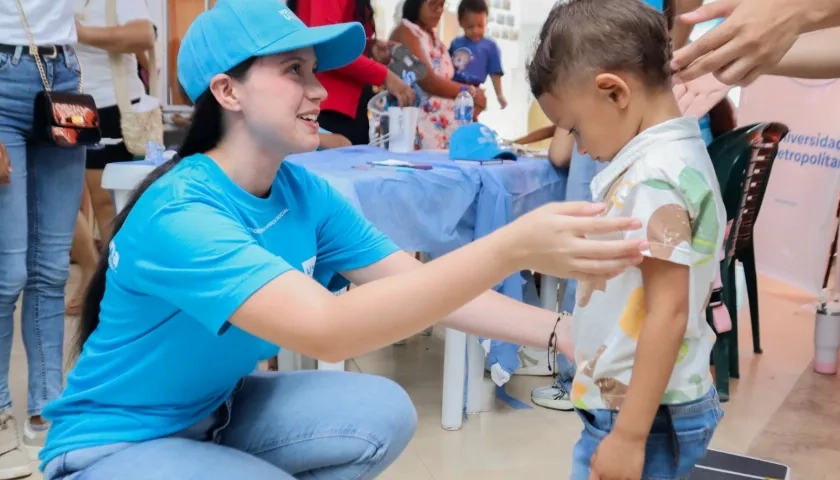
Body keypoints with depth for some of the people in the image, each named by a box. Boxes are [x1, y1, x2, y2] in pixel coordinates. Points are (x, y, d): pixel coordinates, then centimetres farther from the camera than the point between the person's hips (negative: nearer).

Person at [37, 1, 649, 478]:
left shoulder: (306, 195, -6)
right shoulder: (179, 216, -31)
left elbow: (427, 286, -9)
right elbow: (325, 329, -44)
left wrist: (560, 332, -24)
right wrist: (513, 247, -51)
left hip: (216, 410, 7)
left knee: (382, 414, -15)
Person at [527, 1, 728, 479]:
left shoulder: (652, 178, -21)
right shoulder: (681, 155, 9)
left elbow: (668, 313, -24)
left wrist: (628, 435, -22)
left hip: (643, 412, -9)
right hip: (667, 403, 9)